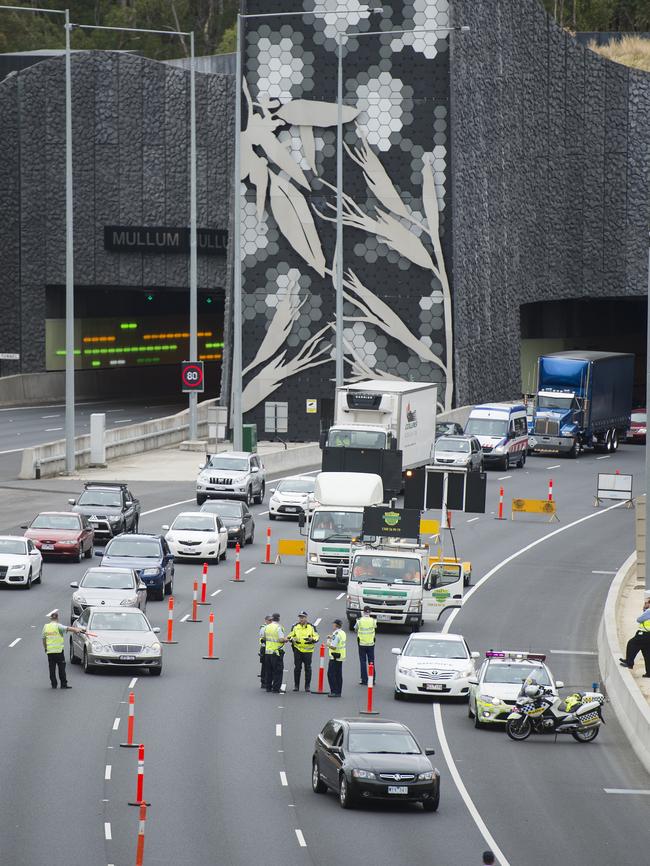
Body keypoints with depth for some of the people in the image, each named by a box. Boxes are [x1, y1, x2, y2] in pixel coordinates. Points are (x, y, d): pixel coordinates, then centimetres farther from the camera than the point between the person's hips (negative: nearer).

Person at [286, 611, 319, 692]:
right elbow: (290, 636, 7)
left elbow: (316, 637, 3)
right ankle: (296, 685, 10)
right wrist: (292, 639, -17)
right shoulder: (295, 626, 5)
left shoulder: (311, 627, 2)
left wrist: (312, 639, -19)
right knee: (297, 668, 1)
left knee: (308, 668, 2)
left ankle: (307, 686, 10)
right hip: (297, 649, 1)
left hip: (308, 650, -1)